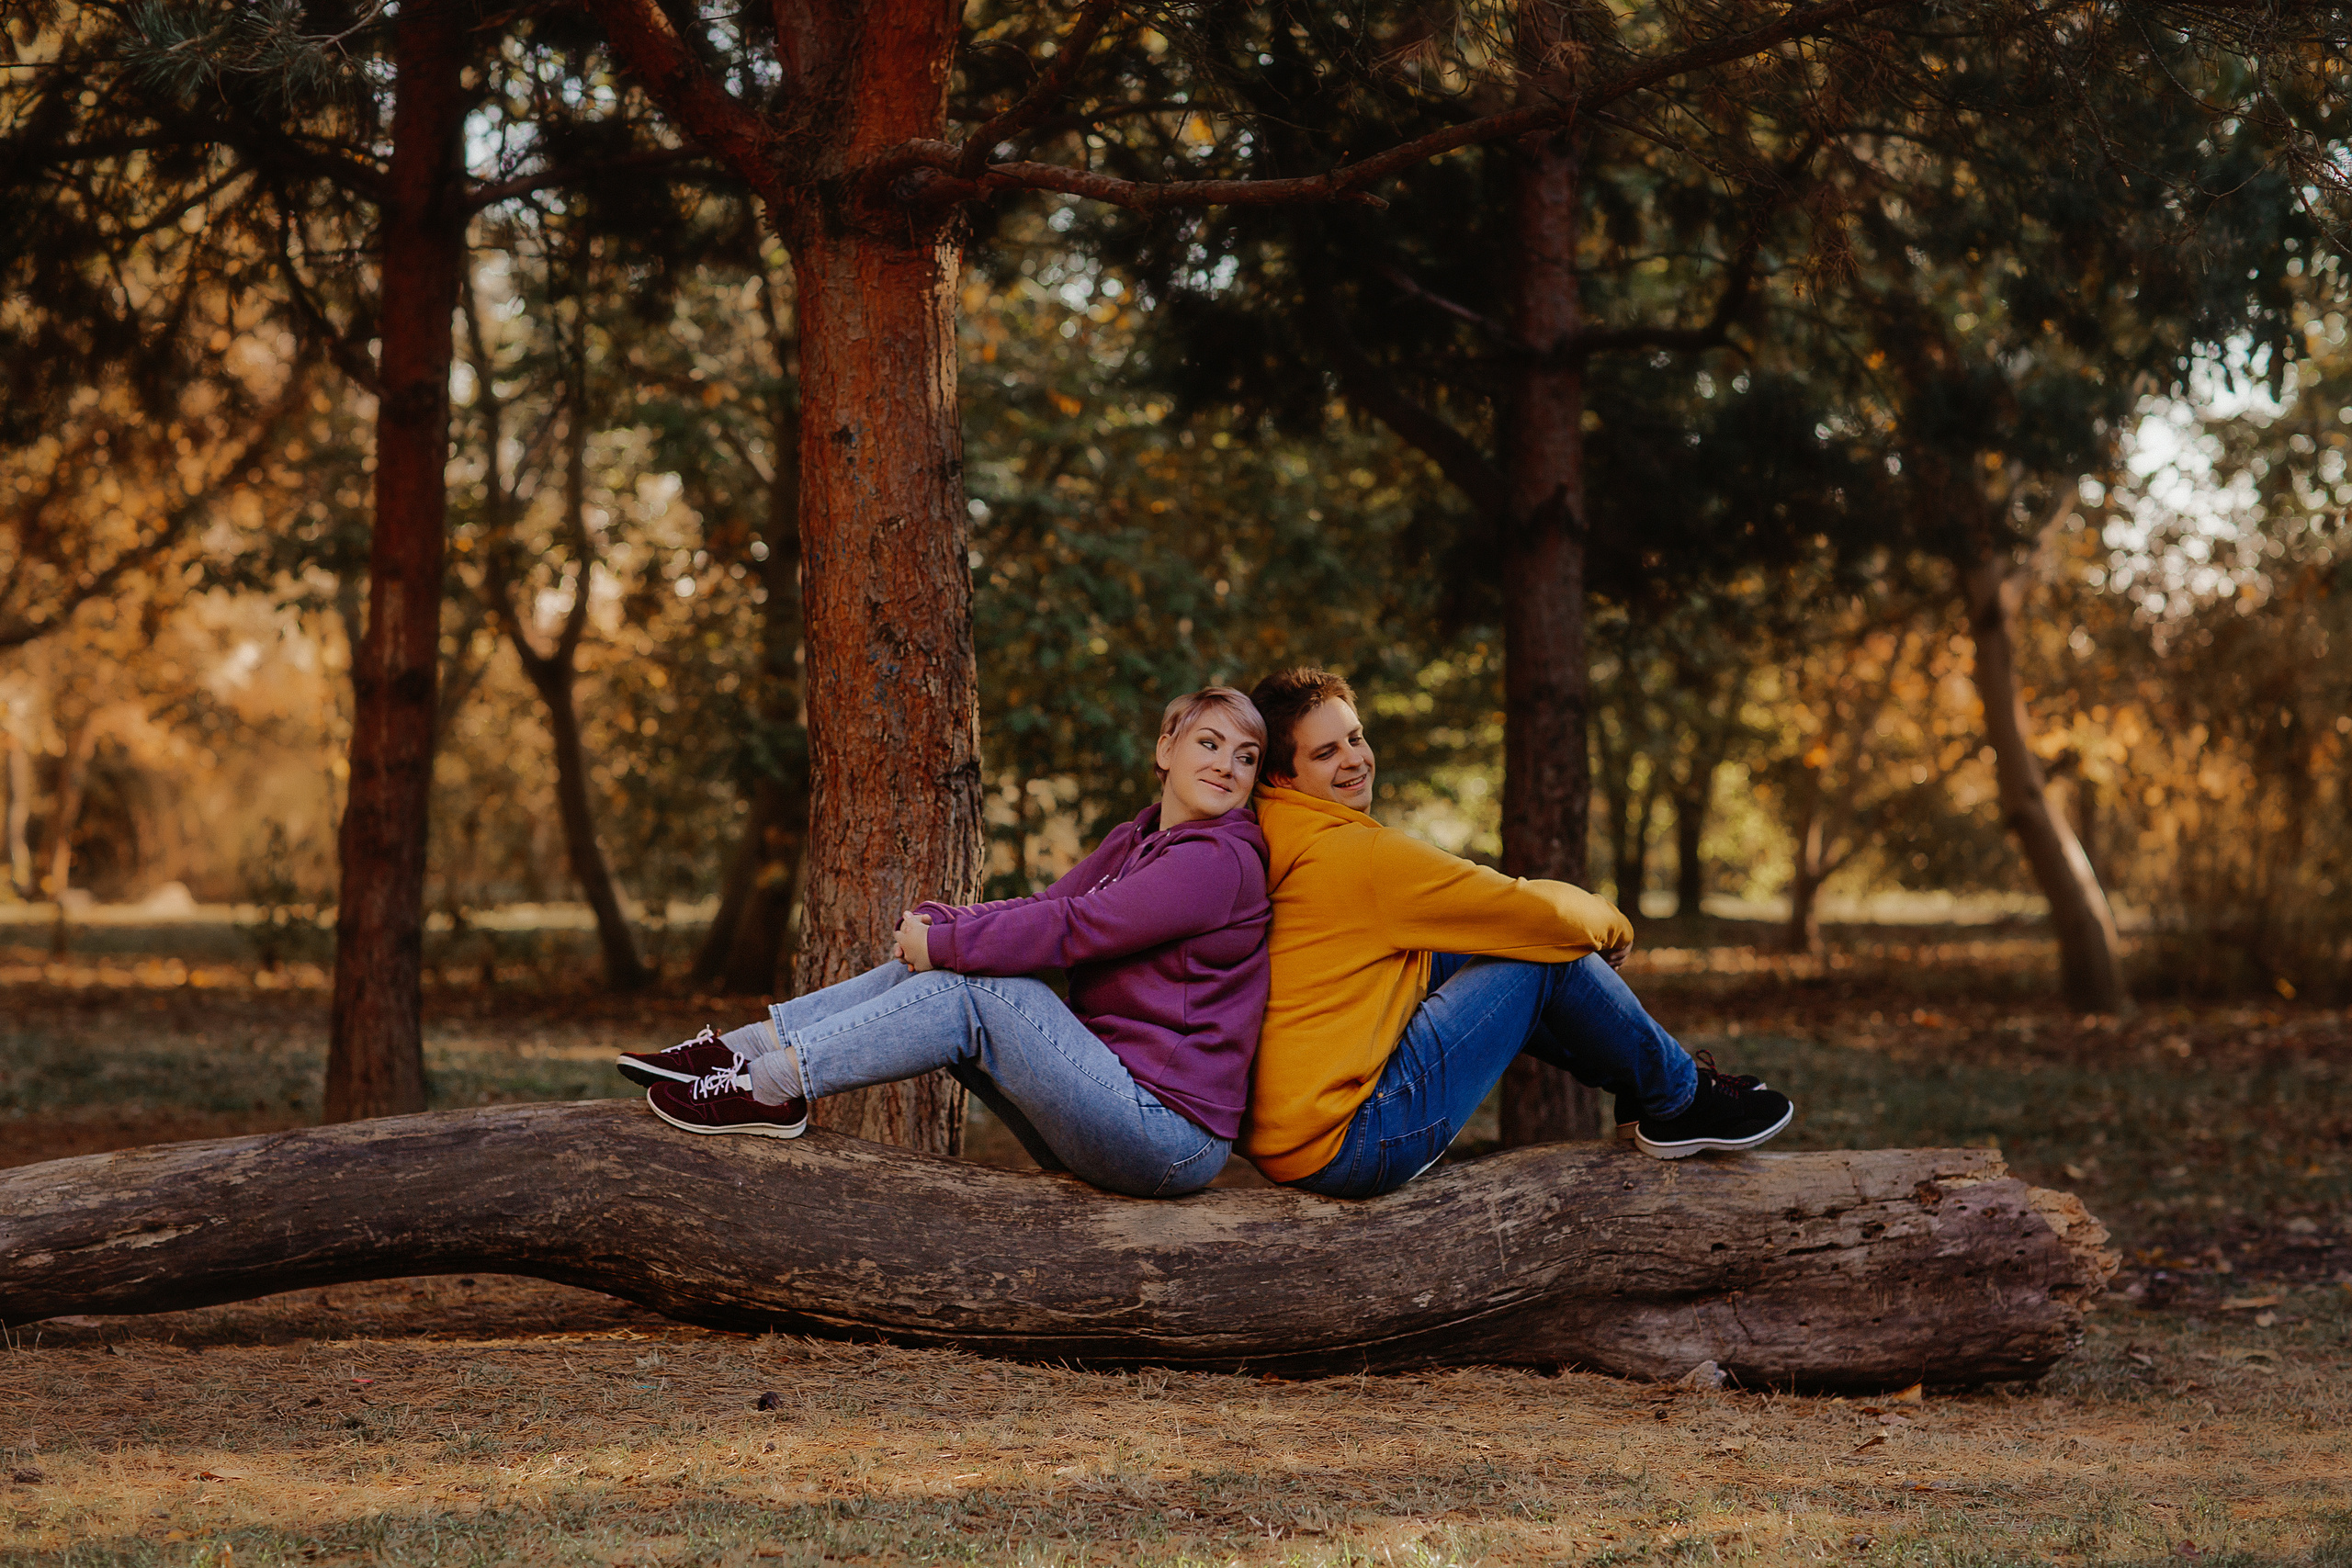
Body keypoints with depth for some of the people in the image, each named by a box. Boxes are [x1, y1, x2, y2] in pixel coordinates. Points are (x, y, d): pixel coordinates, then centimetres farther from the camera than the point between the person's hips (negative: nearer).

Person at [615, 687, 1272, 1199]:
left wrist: (943, 944, -10)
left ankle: (771, 1088, -16)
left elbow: (1070, 928, -17)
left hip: (1169, 1137, -8)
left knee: (975, 988, -17)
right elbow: (1040, 908, 9)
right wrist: (934, 923, -9)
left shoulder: (1220, 862, -13)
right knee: (935, 971, 0)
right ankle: (743, 1049, -2)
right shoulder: (1134, 842, 16)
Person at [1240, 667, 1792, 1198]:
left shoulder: (1272, 851, 12)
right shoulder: (1360, 854, -16)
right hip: (1344, 1147, -9)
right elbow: (1539, 912, -9)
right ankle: (1679, 1098, 18)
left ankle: (1637, 1083, 29)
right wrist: (1614, 927, 12)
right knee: (1549, 951, -2)